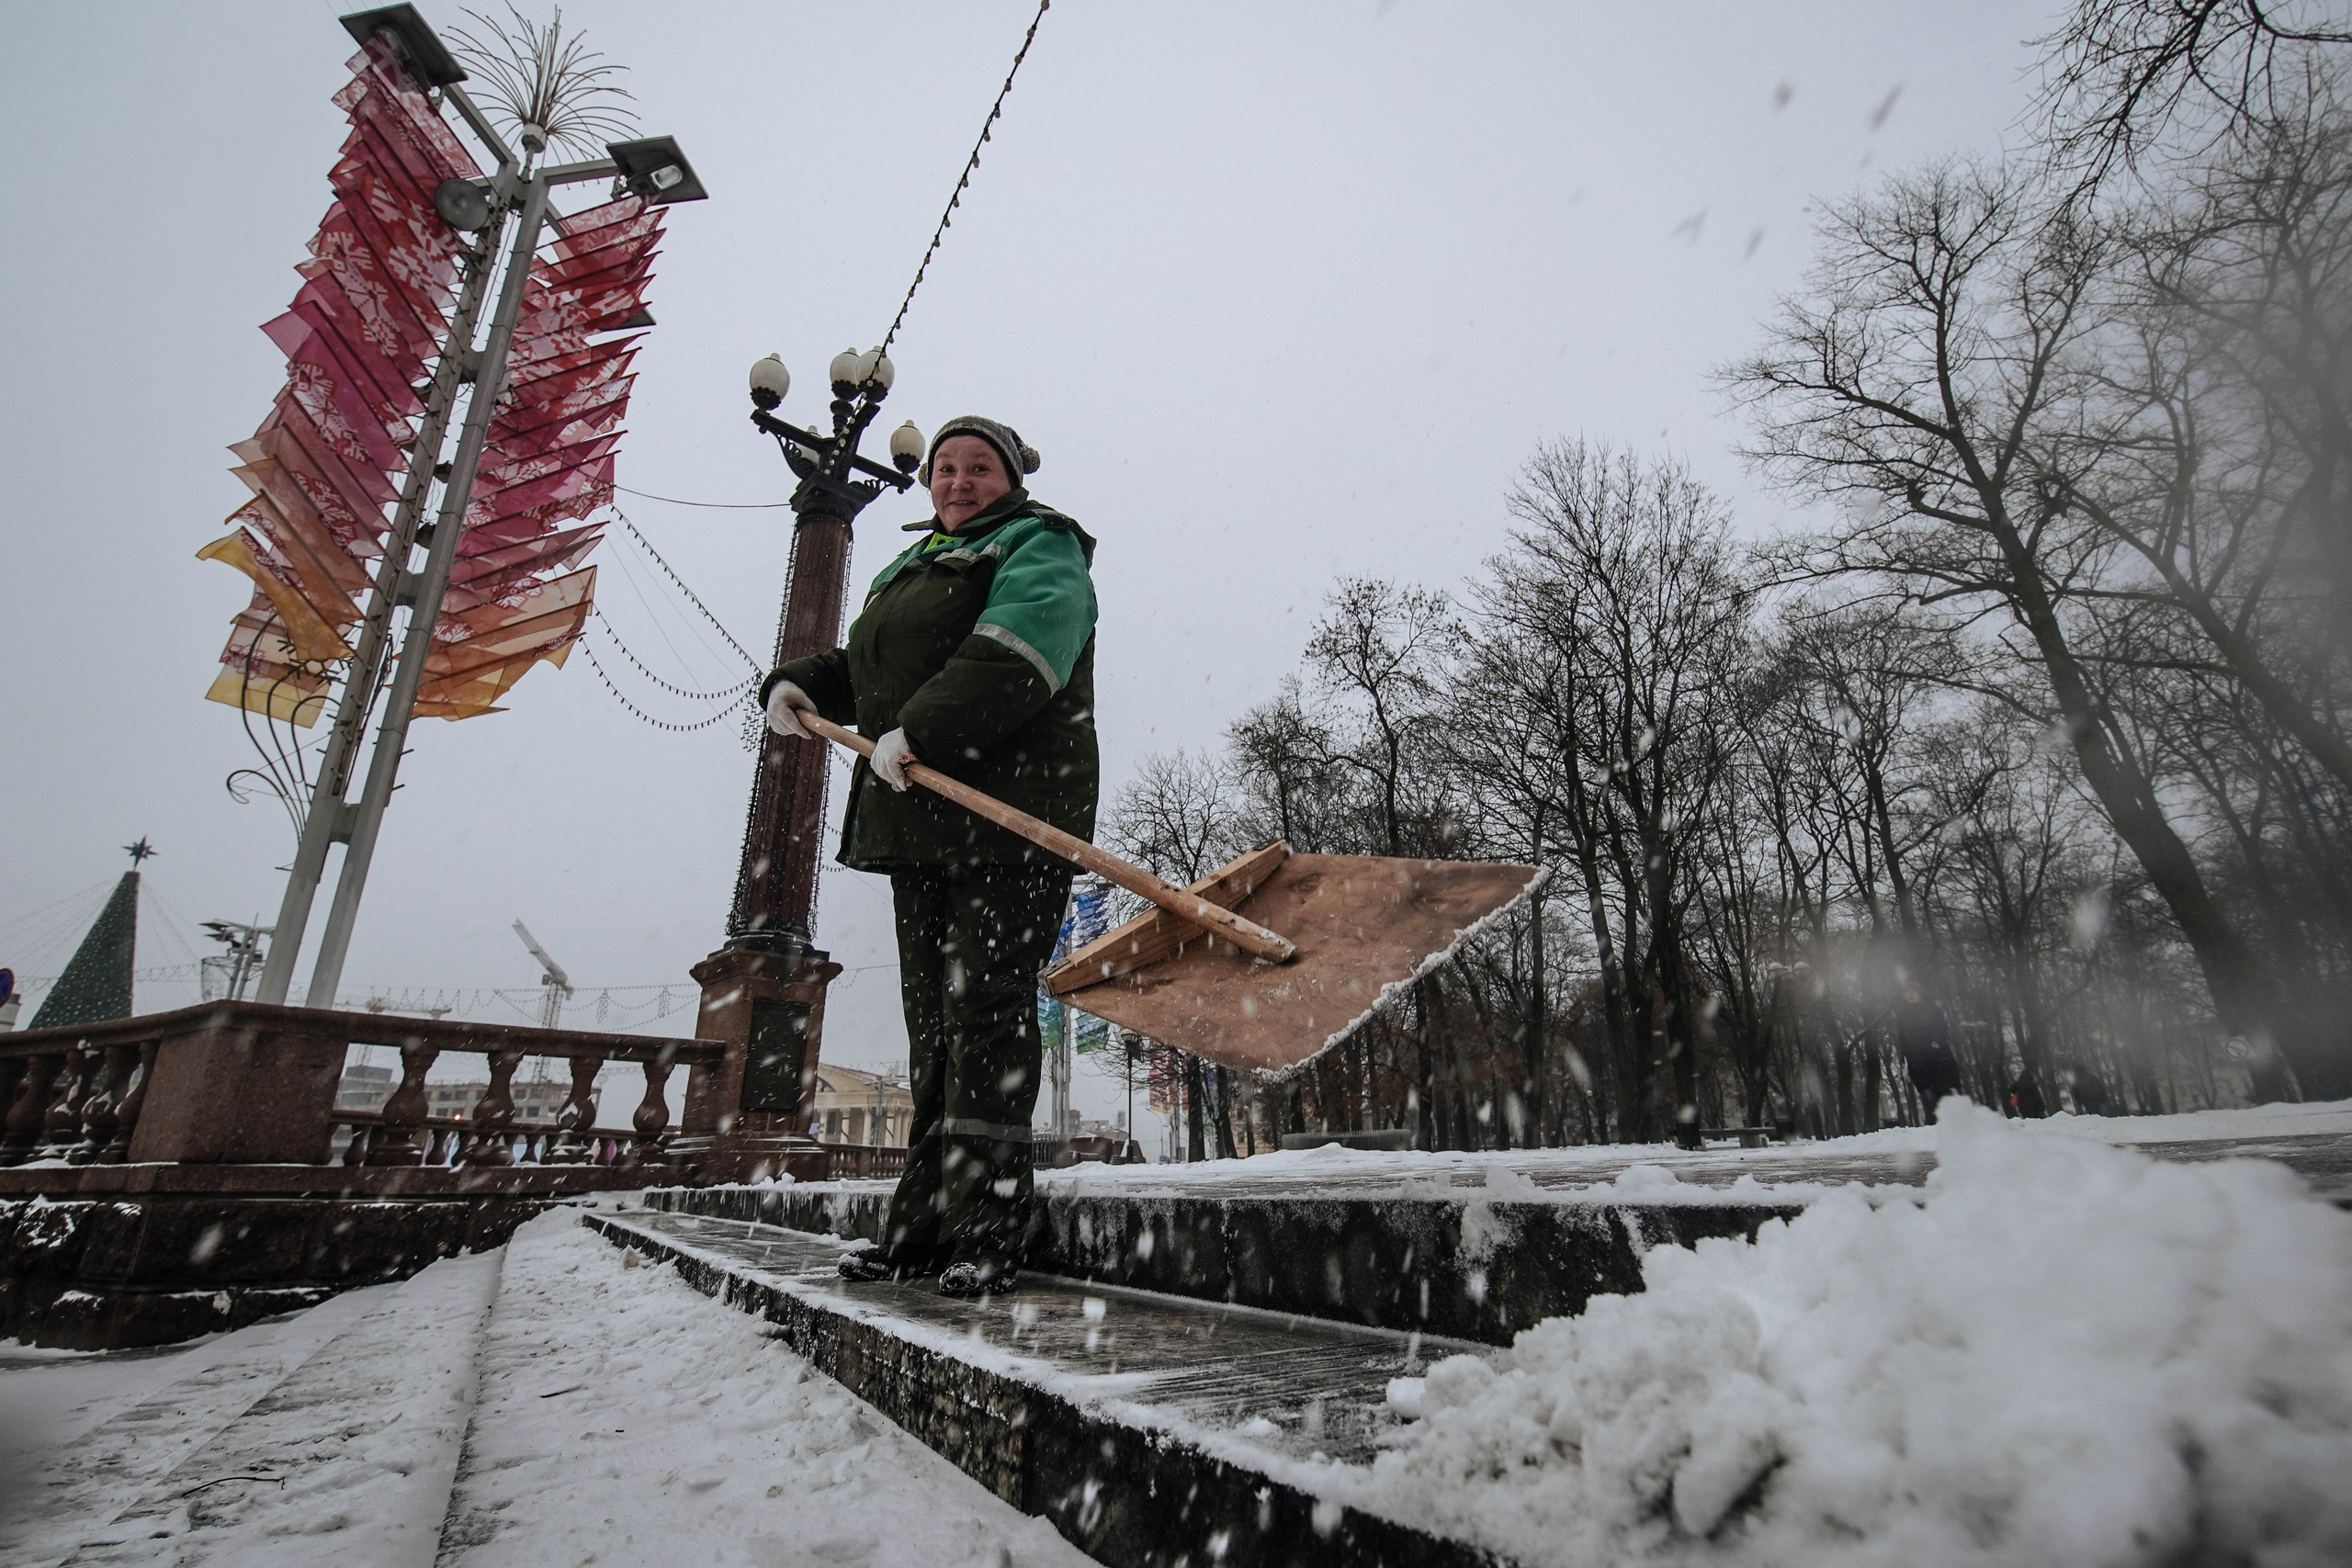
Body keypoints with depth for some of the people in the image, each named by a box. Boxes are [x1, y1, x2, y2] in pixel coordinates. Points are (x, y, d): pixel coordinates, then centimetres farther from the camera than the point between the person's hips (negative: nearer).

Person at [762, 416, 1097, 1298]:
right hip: (918, 823, 8)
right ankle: (924, 1223, 17)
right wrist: (801, 685, 10)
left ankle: (987, 1230, -1)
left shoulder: (1038, 546, 2)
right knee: (931, 1018, 9)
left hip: (1011, 814, -8)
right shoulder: (914, 565, 28)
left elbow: (1015, 654, -18)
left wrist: (922, 732, -27)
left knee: (986, 1009, -9)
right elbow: (864, 670, 30)